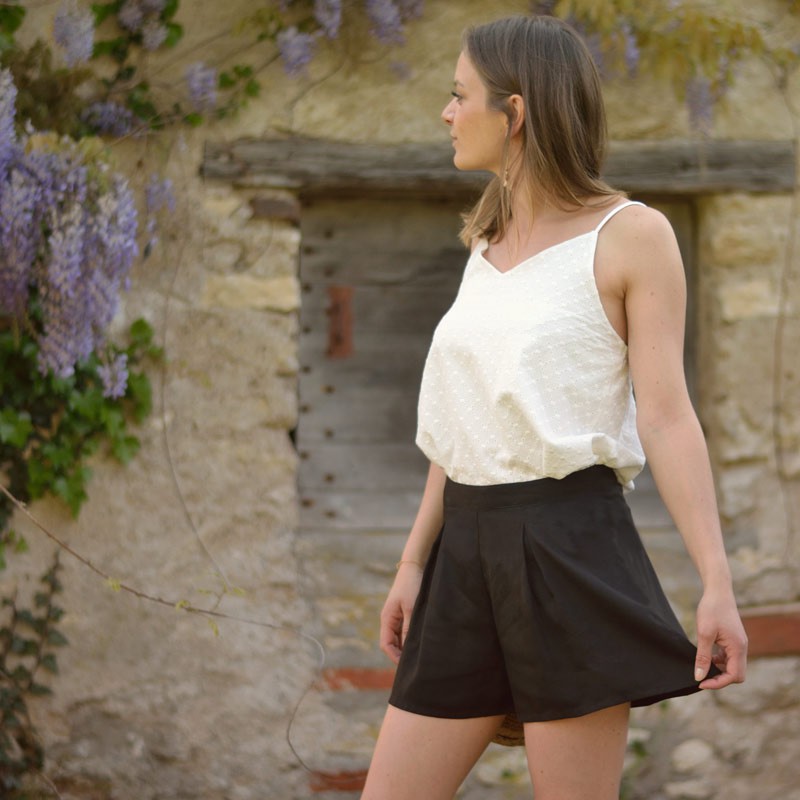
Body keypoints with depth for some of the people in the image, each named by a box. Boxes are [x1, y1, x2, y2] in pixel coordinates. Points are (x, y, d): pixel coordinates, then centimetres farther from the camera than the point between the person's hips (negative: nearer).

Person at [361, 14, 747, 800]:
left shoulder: (631, 235, -4)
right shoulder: (491, 243, 16)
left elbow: (667, 418, -9)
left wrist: (717, 584, -16)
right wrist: (413, 564, 16)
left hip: (571, 550, -7)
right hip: (469, 554, 7)